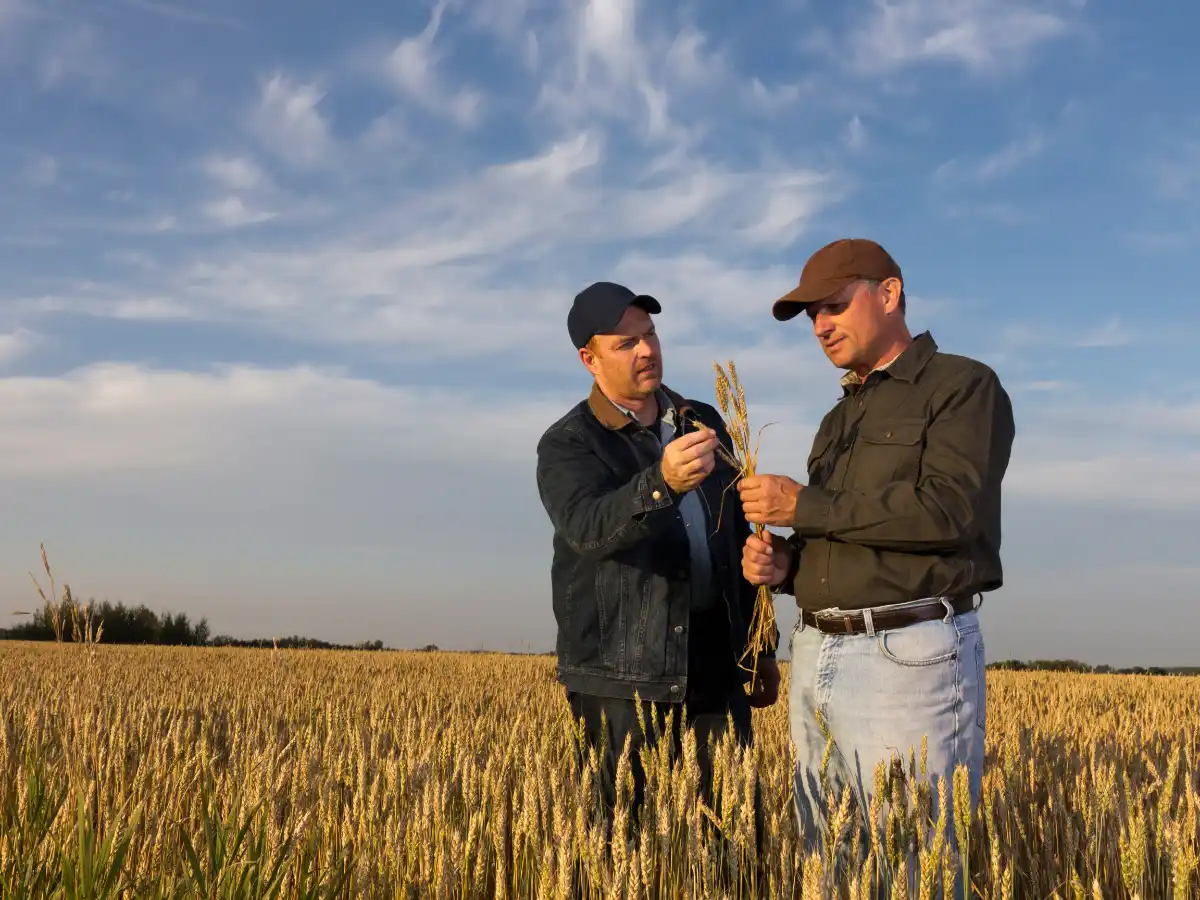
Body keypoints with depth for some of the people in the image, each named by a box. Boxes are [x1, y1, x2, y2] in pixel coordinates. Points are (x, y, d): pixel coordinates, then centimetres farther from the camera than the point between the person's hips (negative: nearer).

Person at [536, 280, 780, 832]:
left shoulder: (705, 424, 13)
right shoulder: (567, 445, -4)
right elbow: (587, 526, -26)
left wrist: (760, 646, 19)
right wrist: (661, 483, -44)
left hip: (714, 663, 5)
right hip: (622, 676, -4)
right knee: (638, 824, -3)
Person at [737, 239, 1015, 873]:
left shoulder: (965, 387, -1)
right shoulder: (841, 420, 22)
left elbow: (949, 511, -17)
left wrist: (803, 506, -14)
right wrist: (779, 562, 3)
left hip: (912, 656, -8)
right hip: (817, 657, 8)